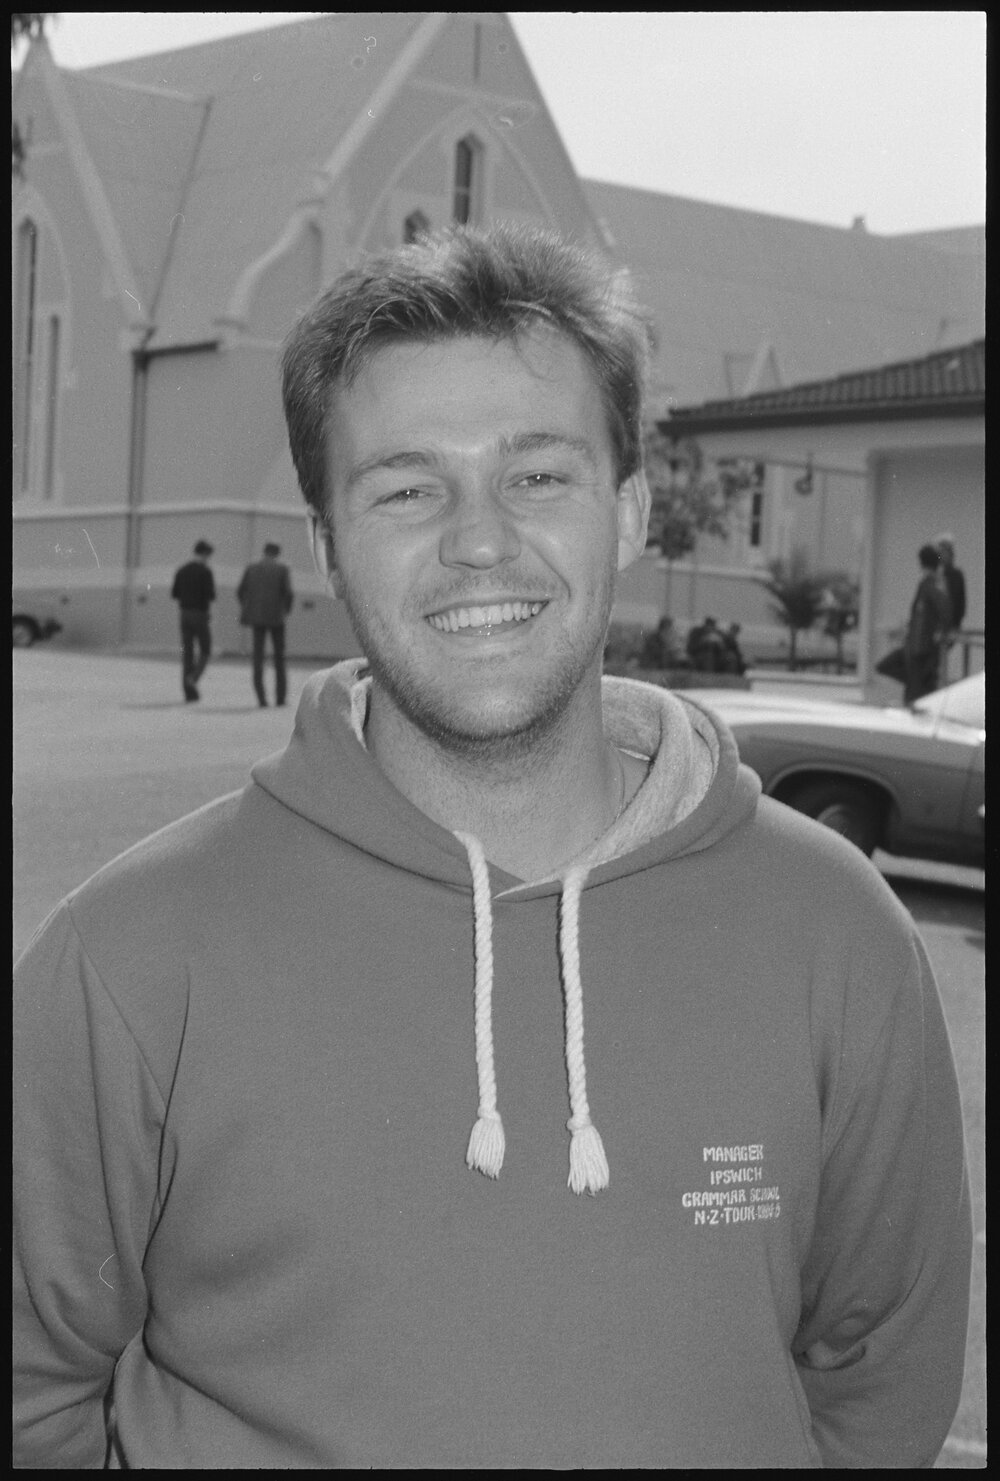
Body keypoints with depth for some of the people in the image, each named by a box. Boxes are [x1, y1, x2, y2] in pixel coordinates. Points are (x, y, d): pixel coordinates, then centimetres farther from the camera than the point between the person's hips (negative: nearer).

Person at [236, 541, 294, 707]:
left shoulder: (252, 567, 6)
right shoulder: (283, 568, -1)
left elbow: (240, 591, 5)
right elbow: (288, 593, -11)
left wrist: (246, 610, 19)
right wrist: (287, 610, 7)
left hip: (257, 617, 2)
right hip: (276, 617, -1)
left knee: (258, 656, 3)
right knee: (279, 656, 10)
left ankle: (261, 698, -5)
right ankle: (280, 696, 9)